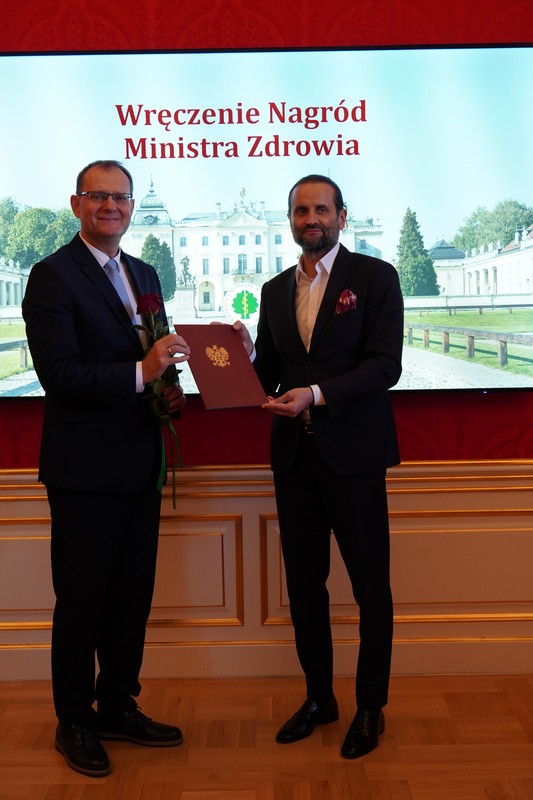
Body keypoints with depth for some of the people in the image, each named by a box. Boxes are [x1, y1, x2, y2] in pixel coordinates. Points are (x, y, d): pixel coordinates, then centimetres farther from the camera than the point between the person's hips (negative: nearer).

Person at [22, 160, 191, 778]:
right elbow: (58, 373, -19)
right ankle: (75, 723, 25)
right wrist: (140, 372, -28)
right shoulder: (53, 275, -9)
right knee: (82, 599, 6)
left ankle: (118, 708, 33)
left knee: (133, 594, 16)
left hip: (140, 465, 7)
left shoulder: (144, 275, 14)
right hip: (85, 466, -7)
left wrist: (171, 390, -1)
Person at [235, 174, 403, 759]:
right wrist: (247, 358, -9)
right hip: (294, 453, 5)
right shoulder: (275, 290, 13)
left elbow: (385, 365, -12)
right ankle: (318, 697, 30)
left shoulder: (375, 276, -2)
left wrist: (318, 394, -23)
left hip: (353, 452, -5)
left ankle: (371, 707, 23)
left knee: (369, 584, 5)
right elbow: (269, 376, 13)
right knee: (303, 581, 12)